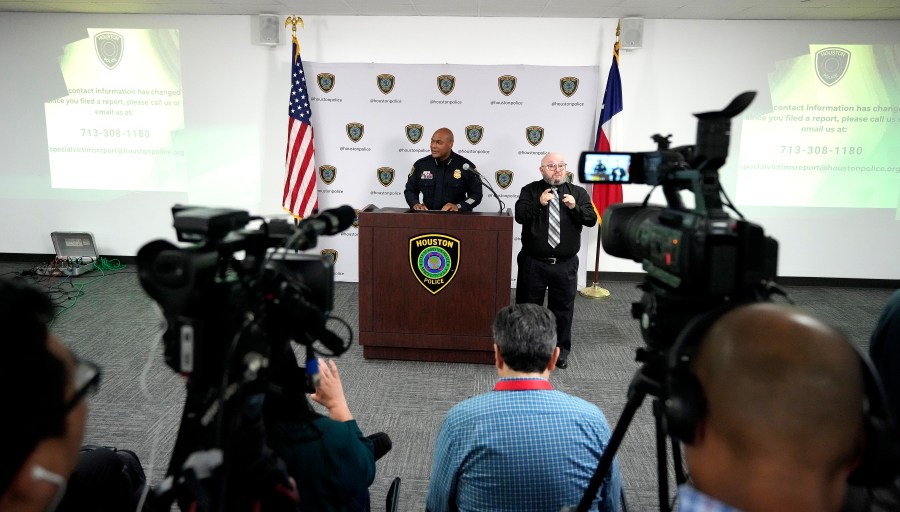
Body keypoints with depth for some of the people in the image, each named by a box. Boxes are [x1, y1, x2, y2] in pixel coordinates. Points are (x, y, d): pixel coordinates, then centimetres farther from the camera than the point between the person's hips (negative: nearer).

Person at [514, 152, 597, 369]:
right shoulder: (530, 190, 1)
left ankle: (561, 351, 28)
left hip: (565, 265, 1)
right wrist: (539, 203, -25)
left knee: (563, 310, 12)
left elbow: (591, 219, -4)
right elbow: (520, 215, -12)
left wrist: (575, 207, -21)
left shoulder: (578, 193, 6)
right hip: (533, 263, -1)